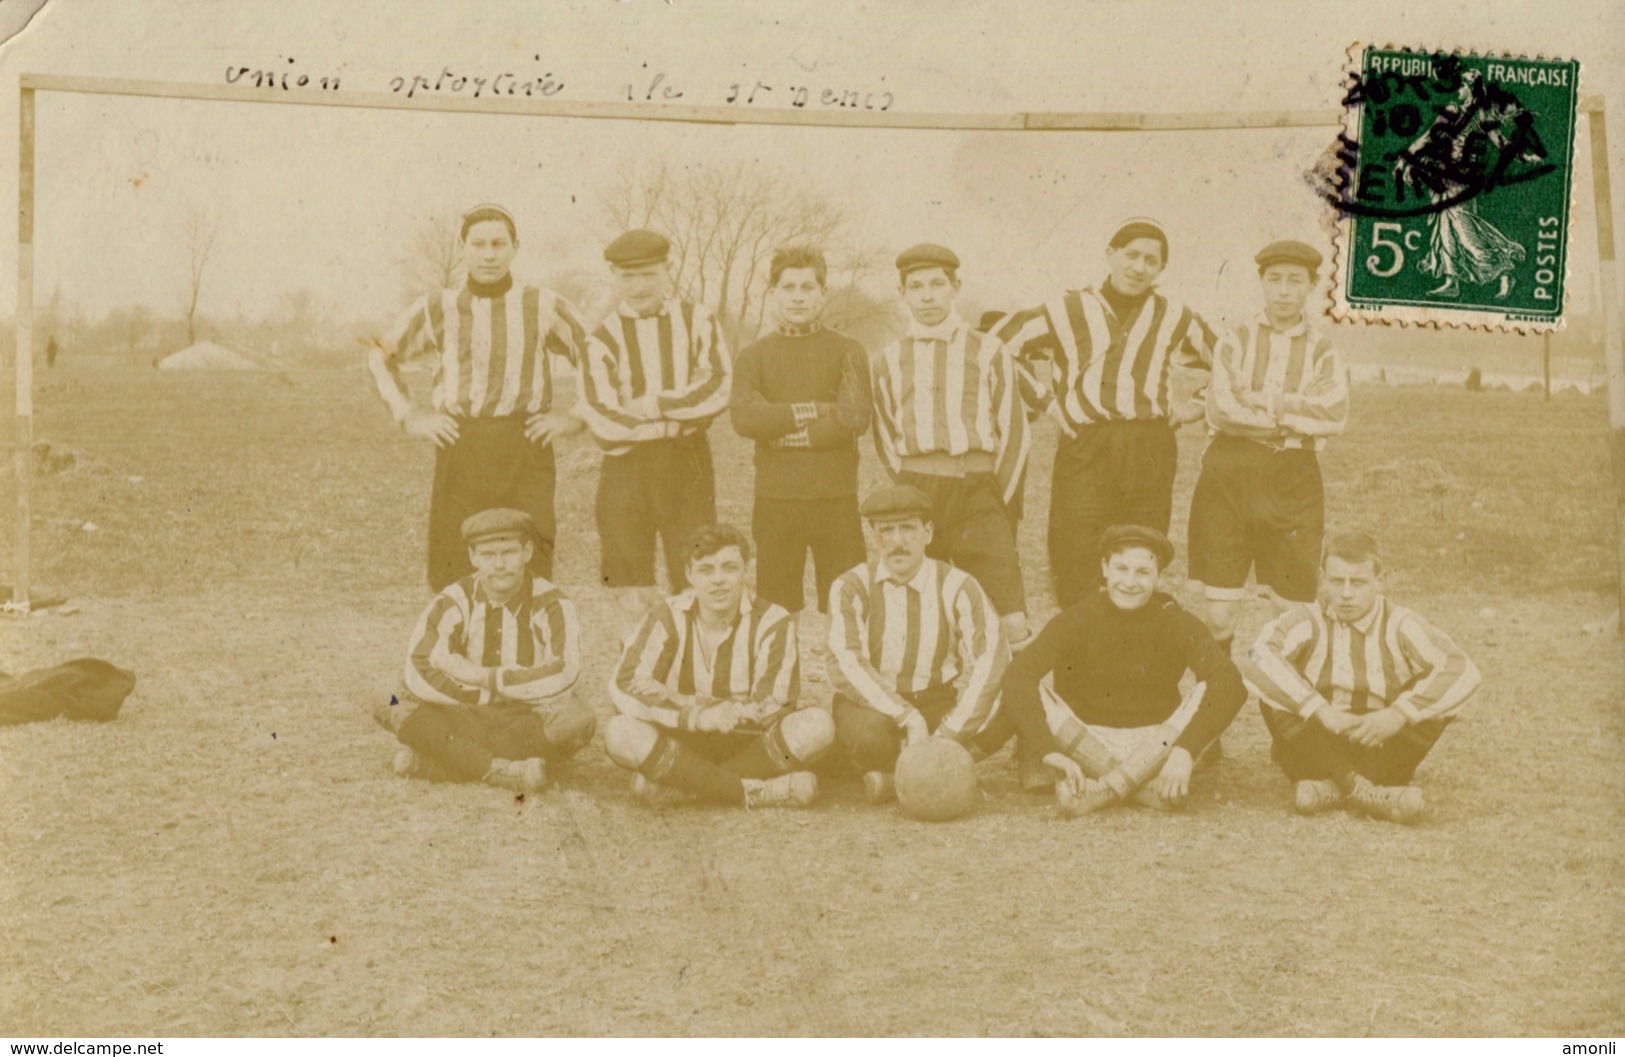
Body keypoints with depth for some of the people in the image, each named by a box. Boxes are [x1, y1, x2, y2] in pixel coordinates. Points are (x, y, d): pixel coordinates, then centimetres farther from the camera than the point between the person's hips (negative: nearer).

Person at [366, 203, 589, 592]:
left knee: (529, 576, -6)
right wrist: (408, 416, 9)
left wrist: (577, 418, 3)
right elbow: (380, 356, 20)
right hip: (458, 454, 1)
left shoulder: (544, 307, 6)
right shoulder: (436, 309, 8)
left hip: (526, 454, -1)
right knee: (453, 580, -1)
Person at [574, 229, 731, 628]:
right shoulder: (603, 340, 1)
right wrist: (682, 419, -7)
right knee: (635, 599, 3)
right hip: (626, 471, 0)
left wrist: (652, 406, -11)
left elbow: (716, 391, -6)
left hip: (688, 465, 0)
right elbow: (607, 425, -8)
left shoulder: (697, 321, 5)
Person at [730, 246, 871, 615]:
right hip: (775, 500, 1)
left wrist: (785, 431, -7)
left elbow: (856, 417, -8)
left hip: (837, 499, -1)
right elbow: (744, 418, -8)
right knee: (774, 608, 4)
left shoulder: (847, 351, 7)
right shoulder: (753, 355, 9)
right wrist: (817, 410, -9)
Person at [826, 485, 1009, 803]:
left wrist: (948, 735, -27)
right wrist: (909, 719, -30)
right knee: (863, 729, -37)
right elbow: (845, 664, -20)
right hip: (873, 705, -2)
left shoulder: (957, 586, -3)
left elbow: (990, 658, -16)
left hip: (940, 706, 2)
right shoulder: (851, 587, -6)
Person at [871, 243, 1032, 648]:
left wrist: (996, 500, 2)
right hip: (915, 491, 2)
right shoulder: (889, 360, 12)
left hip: (977, 491, -1)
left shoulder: (987, 352, 7)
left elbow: (1015, 433, 8)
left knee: (1006, 614, -11)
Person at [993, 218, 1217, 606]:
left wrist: (1192, 407, 15)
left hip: (1151, 456, 2)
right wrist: (1048, 401, 7)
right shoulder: (1067, 311, 8)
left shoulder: (1174, 316, 14)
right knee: (1078, 583, -9)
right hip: (1084, 453, -2)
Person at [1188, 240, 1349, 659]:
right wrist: (1294, 418, -5)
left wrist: (1257, 402, -9)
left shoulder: (1322, 352, 11)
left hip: (1293, 480, 1)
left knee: (1297, 614, 2)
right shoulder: (1235, 341, 9)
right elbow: (1221, 409, -9)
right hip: (1228, 474, -1)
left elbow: (1334, 414, -10)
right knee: (1218, 613, -2)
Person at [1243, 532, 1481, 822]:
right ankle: (1359, 791, -32)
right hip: (1319, 751, -1)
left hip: (1379, 749, 1)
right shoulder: (1307, 622, -4)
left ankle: (1333, 788, -26)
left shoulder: (1400, 626, -1)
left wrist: (1398, 714, -27)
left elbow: (1462, 671, -15)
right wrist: (1322, 711, -34)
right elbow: (1260, 657, -26)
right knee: (1274, 696, -25)